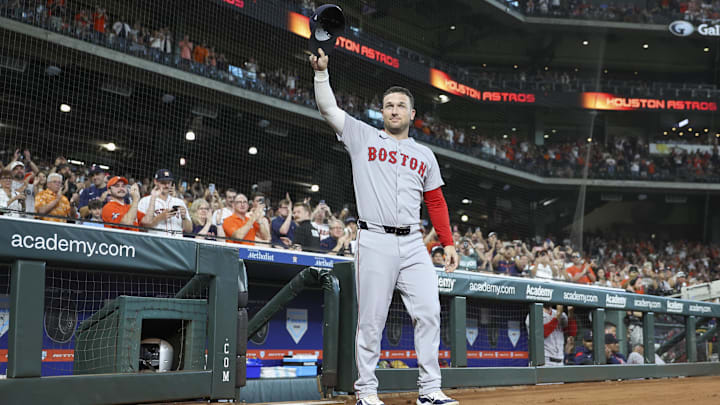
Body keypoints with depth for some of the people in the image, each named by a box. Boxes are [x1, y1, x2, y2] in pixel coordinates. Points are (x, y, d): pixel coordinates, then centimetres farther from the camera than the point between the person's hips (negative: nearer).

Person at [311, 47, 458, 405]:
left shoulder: (424, 155, 18)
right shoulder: (363, 137, 10)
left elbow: (436, 202, 17)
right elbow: (328, 108, 3)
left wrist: (448, 243, 10)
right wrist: (321, 71, -9)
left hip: (413, 244, 3)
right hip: (375, 242, -3)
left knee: (429, 313, -3)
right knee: (371, 320, -1)